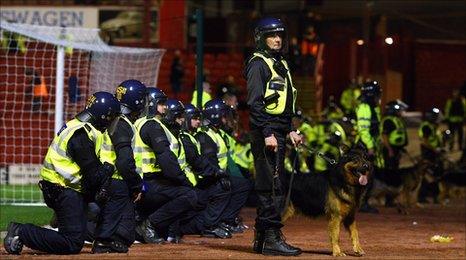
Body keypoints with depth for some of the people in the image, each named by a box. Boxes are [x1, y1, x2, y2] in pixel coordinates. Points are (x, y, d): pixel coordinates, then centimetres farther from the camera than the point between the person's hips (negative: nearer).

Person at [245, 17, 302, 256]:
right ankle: (272, 238, -14)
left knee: (270, 186, 10)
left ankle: (261, 239, 14)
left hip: (278, 133, 10)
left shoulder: (281, 65, 21)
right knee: (271, 185, -12)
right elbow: (255, 102, -16)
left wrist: (290, 131, 19)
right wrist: (267, 134, -22)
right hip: (264, 132, -10)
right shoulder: (259, 64, -8)